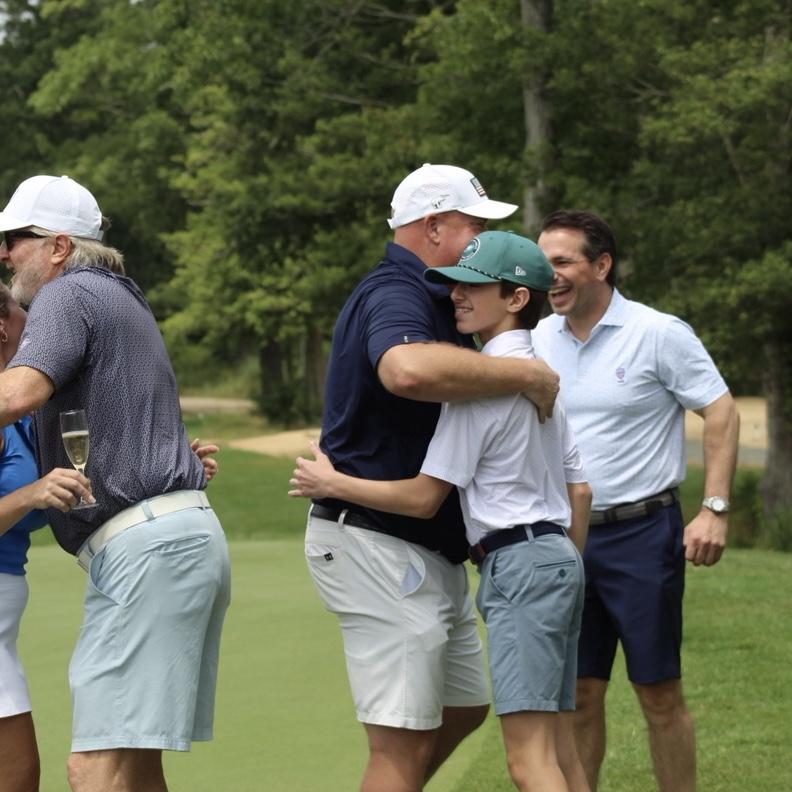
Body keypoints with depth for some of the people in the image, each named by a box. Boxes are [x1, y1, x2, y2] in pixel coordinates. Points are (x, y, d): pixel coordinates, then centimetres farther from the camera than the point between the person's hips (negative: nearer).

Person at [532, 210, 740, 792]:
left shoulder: (660, 334, -8)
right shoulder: (540, 340, 7)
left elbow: (721, 414, -7)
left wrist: (715, 510, -15)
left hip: (643, 532, -4)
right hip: (566, 536, 4)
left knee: (660, 693, 1)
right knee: (578, 694, 6)